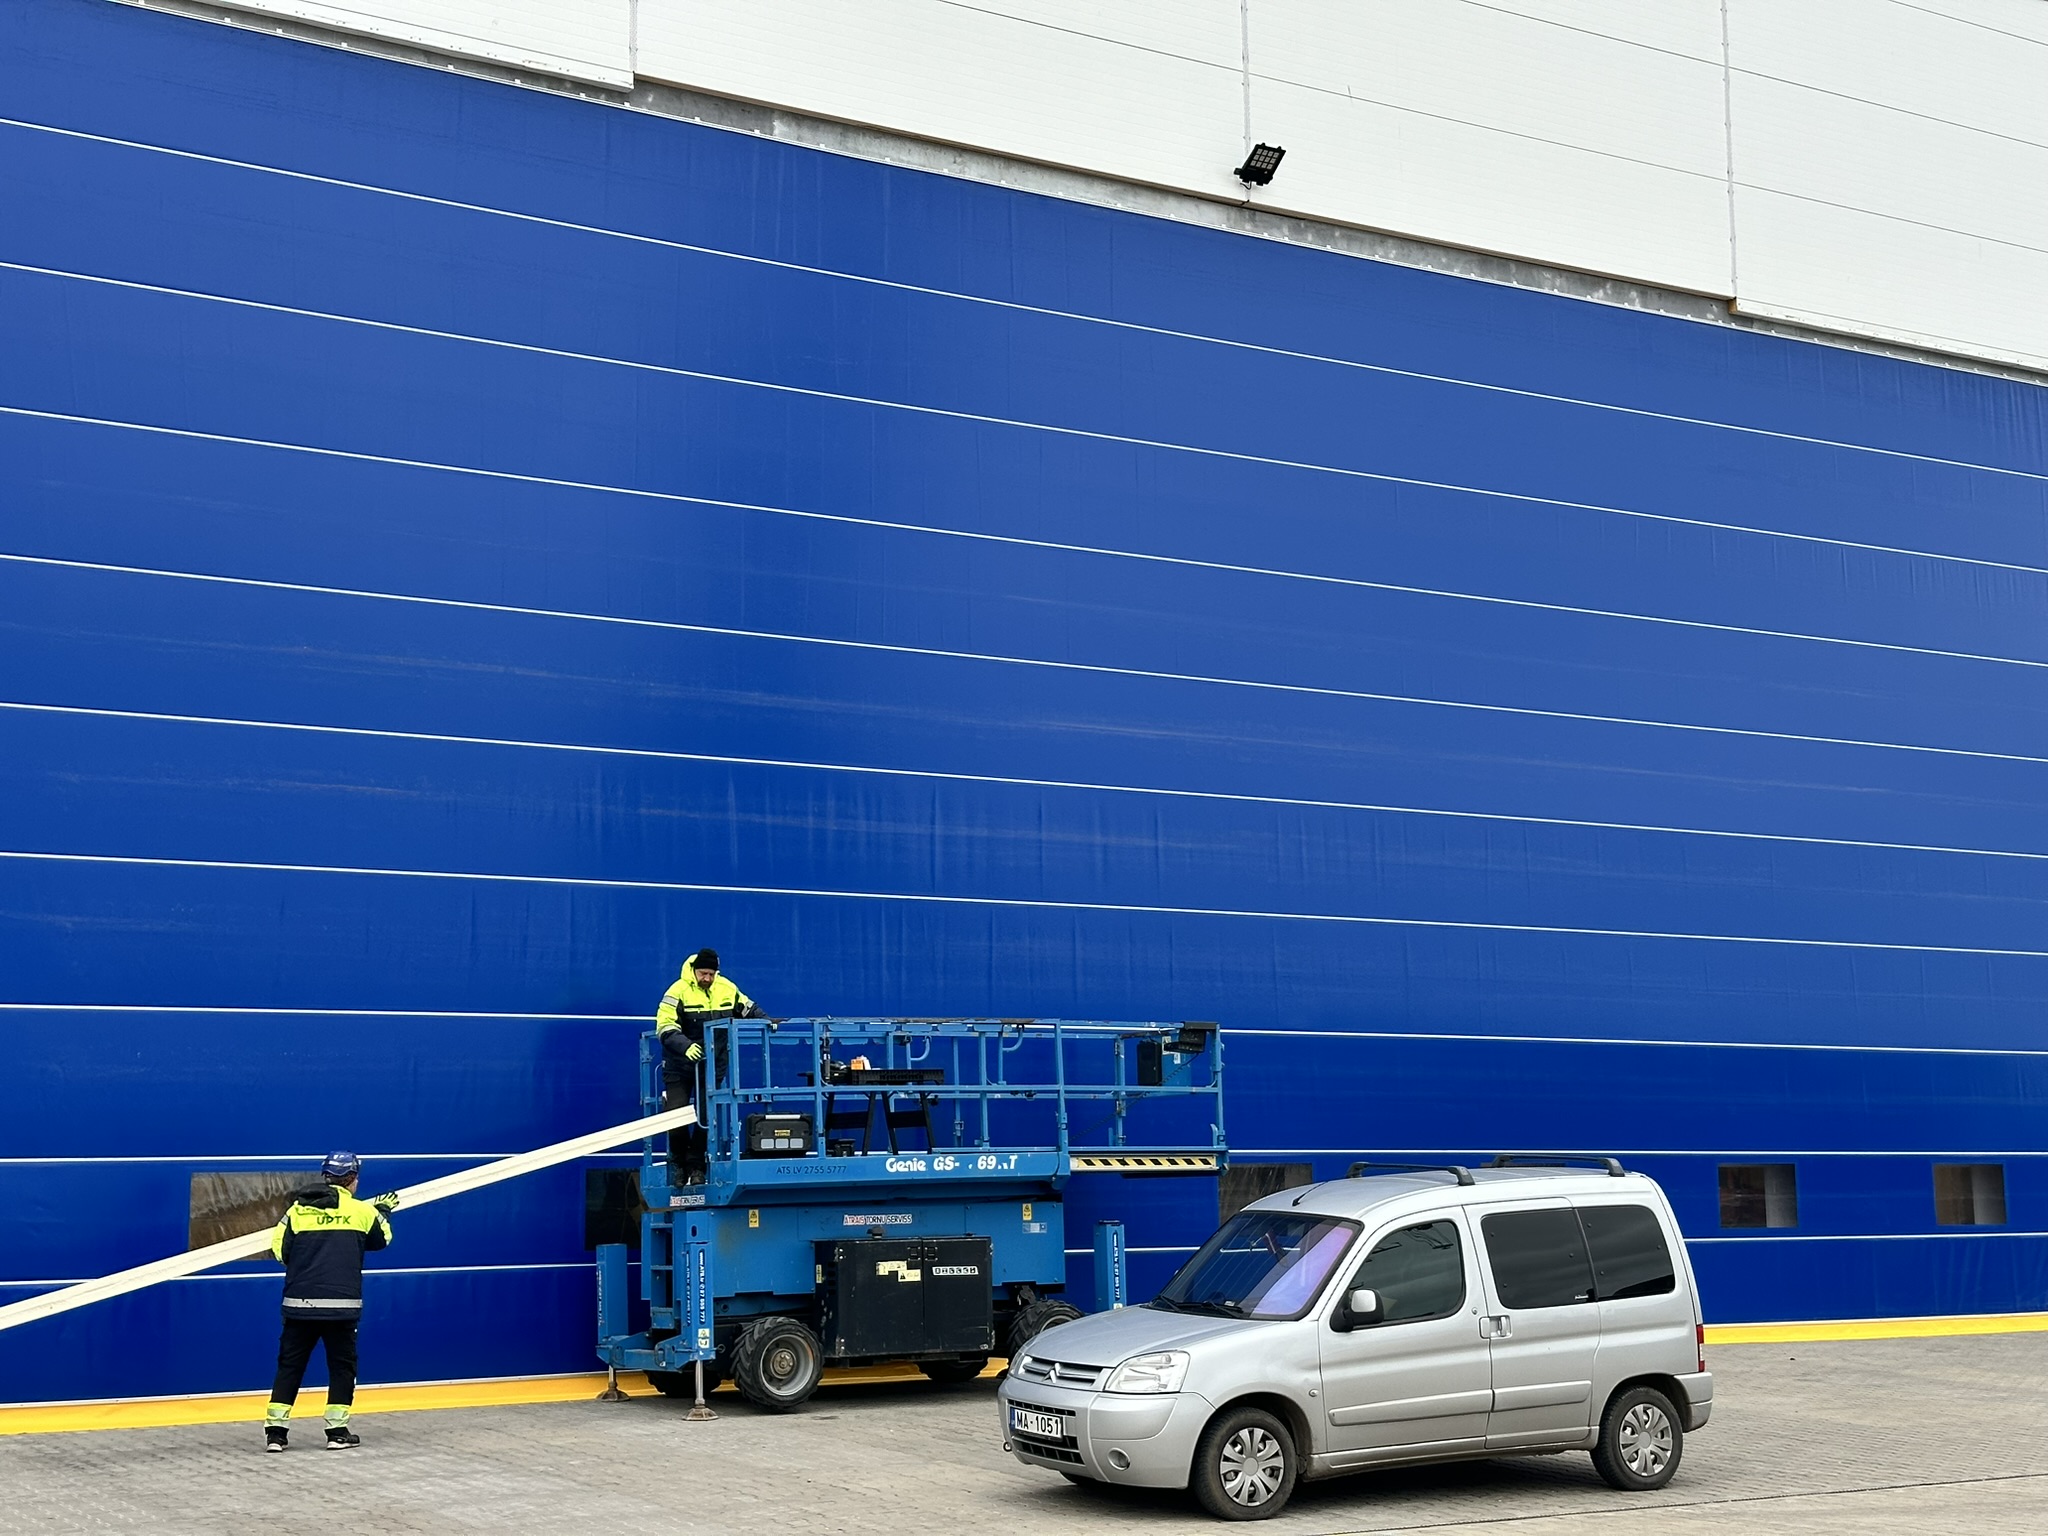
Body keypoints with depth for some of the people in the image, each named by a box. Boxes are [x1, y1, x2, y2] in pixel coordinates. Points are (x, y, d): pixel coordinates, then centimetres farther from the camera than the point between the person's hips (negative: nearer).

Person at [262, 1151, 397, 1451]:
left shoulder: (298, 1210, 3)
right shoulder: (362, 1211, 0)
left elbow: (279, 1249, 2)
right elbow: (382, 1239, 17)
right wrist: (383, 1211, 36)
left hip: (299, 1303, 2)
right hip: (342, 1304, -2)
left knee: (290, 1364, 10)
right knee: (342, 1365, 11)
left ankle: (276, 1430, 6)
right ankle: (337, 1431, 9)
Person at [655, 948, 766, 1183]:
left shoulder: (727, 989, -1)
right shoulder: (678, 991, -14)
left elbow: (749, 1010, 13)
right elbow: (665, 1028, -21)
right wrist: (685, 1046, -36)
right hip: (680, 1065, -3)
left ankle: (696, 1166, 12)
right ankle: (679, 1162, 14)